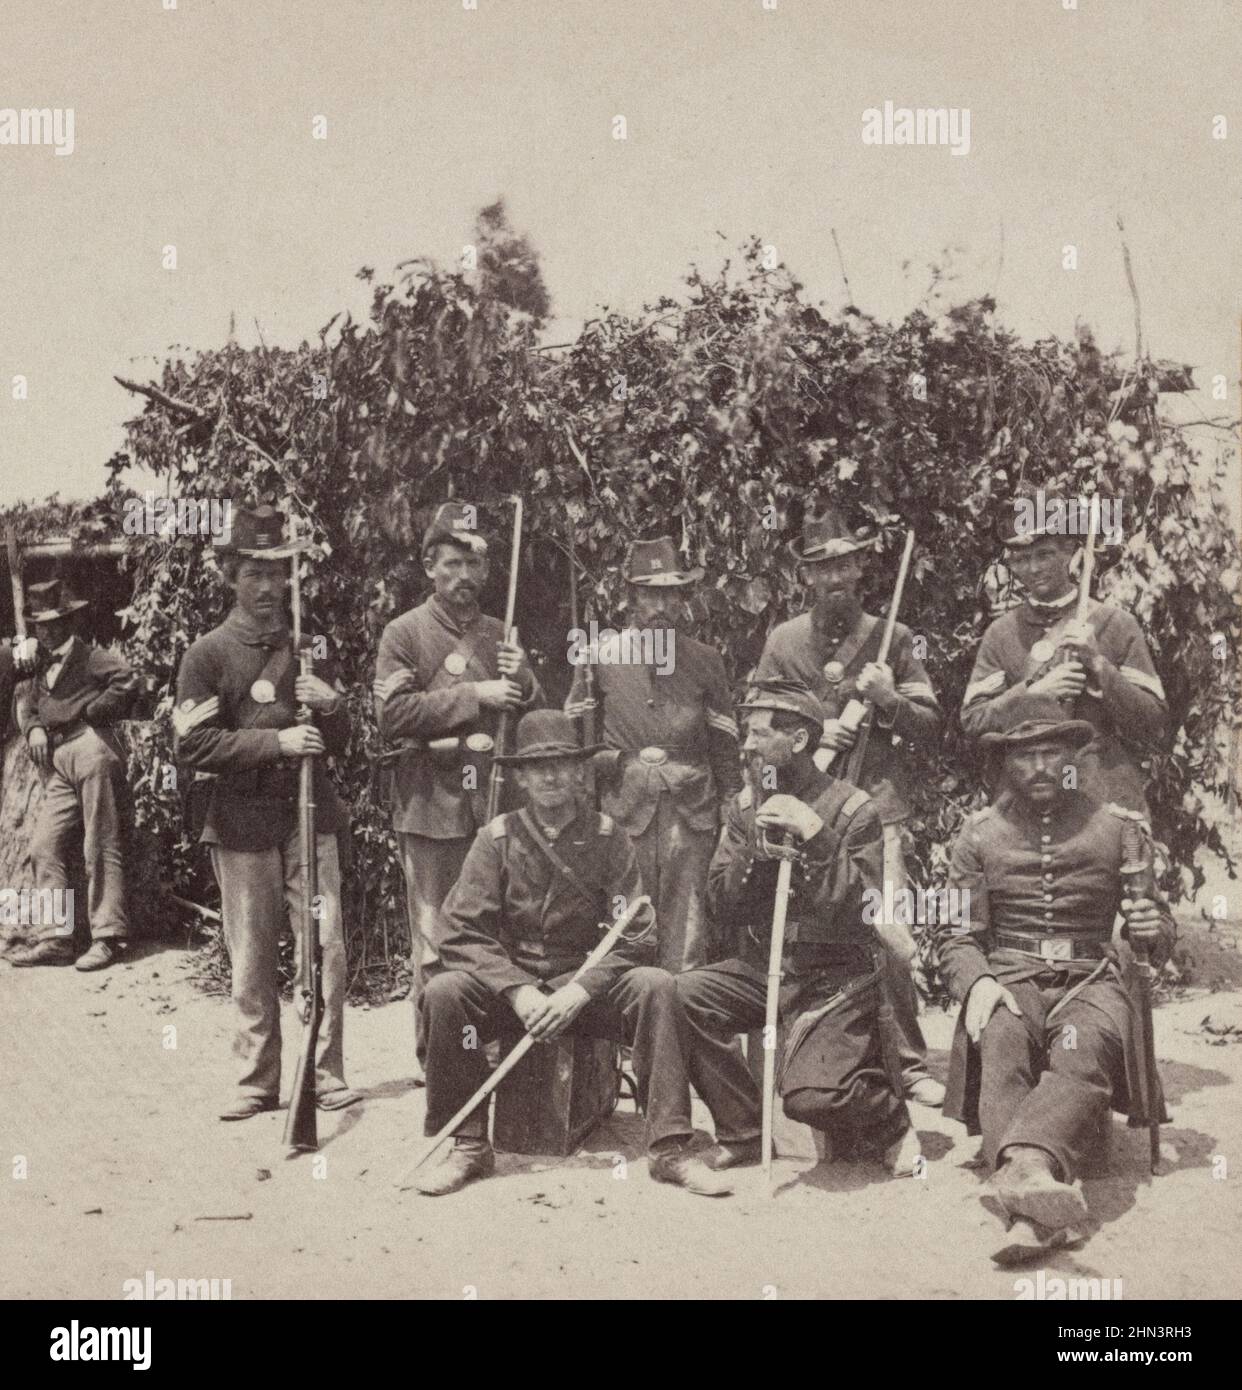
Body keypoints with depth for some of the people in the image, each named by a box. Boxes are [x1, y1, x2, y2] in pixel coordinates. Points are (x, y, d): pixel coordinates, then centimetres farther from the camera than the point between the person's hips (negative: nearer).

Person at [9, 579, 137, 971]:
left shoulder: (89, 656, -4)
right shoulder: (40, 663, 17)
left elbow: (127, 681, -17)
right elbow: (25, 699, 16)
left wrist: (91, 713, -9)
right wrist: (33, 727, -4)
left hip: (91, 751, -7)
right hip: (58, 764, 7)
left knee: (101, 850, -3)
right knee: (44, 848, 3)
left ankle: (106, 938, 2)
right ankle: (55, 938, 7)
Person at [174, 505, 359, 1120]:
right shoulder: (207, 654, 0)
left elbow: (338, 744, 19)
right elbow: (191, 745, -9)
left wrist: (331, 706, -4)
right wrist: (276, 741, -16)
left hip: (309, 816, 3)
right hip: (243, 823, -2)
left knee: (326, 948, -3)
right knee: (252, 959, 4)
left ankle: (326, 1073, 8)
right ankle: (258, 1080, 15)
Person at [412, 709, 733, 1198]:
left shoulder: (607, 838, -1)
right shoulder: (497, 838, -1)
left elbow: (635, 937, -7)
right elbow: (461, 933, -8)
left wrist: (579, 991, -22)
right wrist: (519, 991, -21)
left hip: (589, 988, 0)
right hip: (509, 985, 0)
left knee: (656, 985, -28)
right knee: (444, 991, -28)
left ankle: (669, 1148, -23)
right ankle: (468, 1145, -14)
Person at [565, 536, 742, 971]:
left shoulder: (706, 661, 10)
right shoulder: (600, 657, 6)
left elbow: (726, 748, 13)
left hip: (690, 808, 1)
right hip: (625, 805, -1)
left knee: (685, 915, -3)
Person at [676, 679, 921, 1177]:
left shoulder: (853, 809, -8)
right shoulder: (745, 806, 8)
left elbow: (858, 913, -16)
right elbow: (721, 906, 5)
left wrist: (815, 835, -23)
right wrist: (756, 853, -13)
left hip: (836, 976, -5)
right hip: (762, 966, 6)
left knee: (809, 1094, -26)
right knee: (681, 997, -21)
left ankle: (890, 1121, 11)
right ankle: (741, 1131, -2)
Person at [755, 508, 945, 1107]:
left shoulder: (893, 638, 8)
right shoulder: (783, 641, 10)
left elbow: (930, 726, 10)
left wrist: (891, 699, -10)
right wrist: (811, 736, -7)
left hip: (876, 809, -1)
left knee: (889, 935, -10)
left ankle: (910, 1063, 4)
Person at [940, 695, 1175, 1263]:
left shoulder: (1118, 828, 13)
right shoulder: (979, 833, 13)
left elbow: (1159, 942, 19)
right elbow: (958, 939, 10)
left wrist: (1154, 928, -8)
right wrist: (977, 983, -13)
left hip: (1091, 980, 0)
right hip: (1008, 979, 0)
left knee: (1083, 1048, -36)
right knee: (1002, 1042, -36)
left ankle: (1024, 1164, -61)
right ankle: (1034, 1193, -57)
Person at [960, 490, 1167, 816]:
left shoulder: (1116, 624, 3)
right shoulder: (1001, 633, 8)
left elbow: (1156, 728, 0)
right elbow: (972, 723, 2)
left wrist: (1098, 664, -12)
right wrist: (1031, 692, -13)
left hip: (1110, 801, -1)